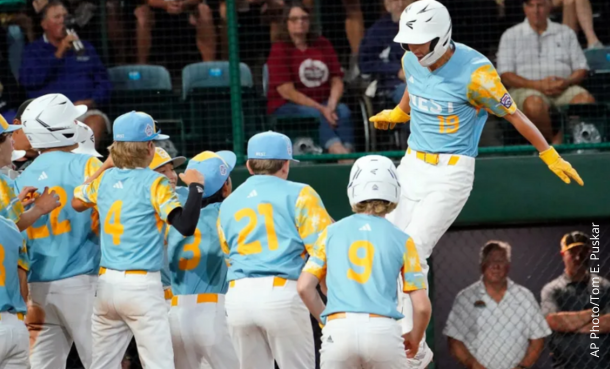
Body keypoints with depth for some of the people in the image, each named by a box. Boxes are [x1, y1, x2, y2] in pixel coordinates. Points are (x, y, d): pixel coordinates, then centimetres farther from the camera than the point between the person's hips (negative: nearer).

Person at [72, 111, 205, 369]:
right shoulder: (154, 183, -8)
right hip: (142, 286, -6)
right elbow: (186, 225, -18)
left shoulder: (105, 179, 8)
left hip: (106, 283, 6)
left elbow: (76, 202, 28)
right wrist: (195, 186, -7)